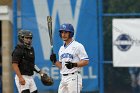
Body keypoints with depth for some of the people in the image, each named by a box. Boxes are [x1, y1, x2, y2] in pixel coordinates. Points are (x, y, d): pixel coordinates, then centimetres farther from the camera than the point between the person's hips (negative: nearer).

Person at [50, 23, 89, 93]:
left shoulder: (78, 46, -5)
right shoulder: (61, 48, 18)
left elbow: (86, 61, -10)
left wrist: (74, 64, -23)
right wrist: (54, 61, 3)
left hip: (74, 77, -8)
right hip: (63, 78, 8)